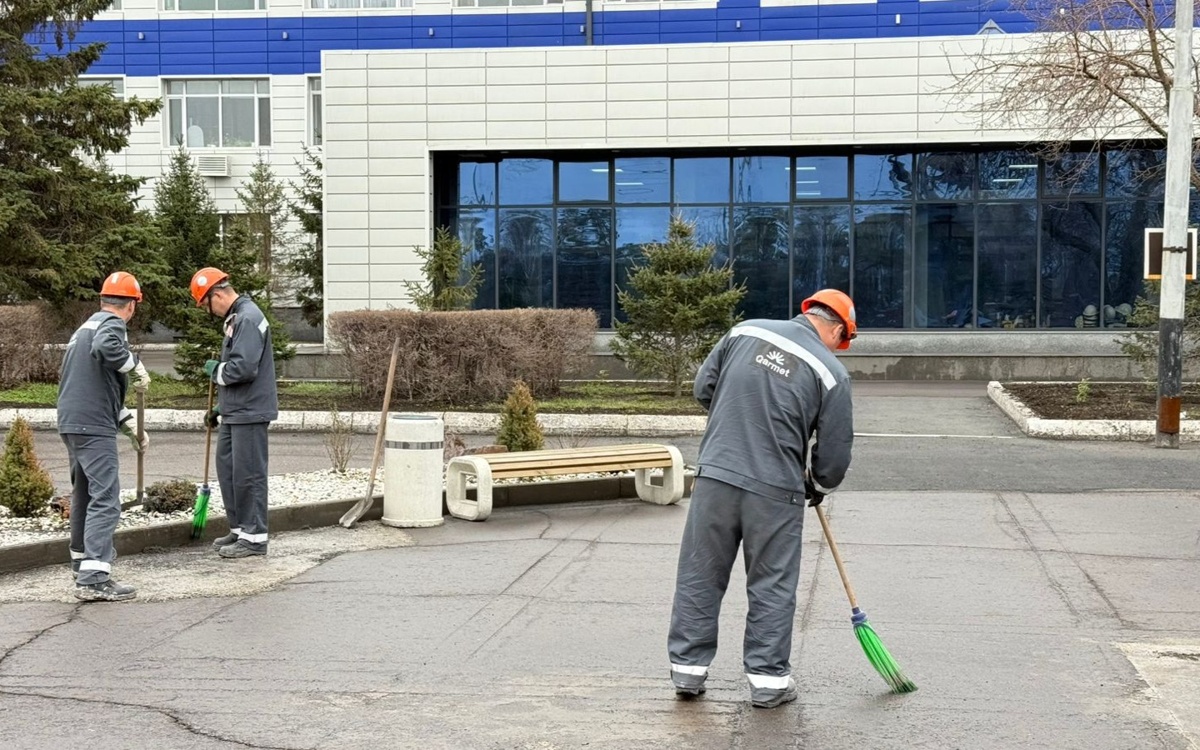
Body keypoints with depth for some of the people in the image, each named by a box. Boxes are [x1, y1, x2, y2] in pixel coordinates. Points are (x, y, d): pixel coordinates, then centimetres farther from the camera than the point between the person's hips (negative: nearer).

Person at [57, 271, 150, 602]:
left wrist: (130, 426, 27)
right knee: (105, 499, -12)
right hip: (94, 427, -10)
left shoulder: (86, 327, 24)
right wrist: (136, 366, -16)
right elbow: (107, 348, -32)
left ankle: (83, 560, 37)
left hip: (72, 423, 10)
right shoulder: (112, 324, -6)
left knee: (84, 494, 23)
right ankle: (93, 578, -18)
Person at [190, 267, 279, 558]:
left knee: (248, 474, -4)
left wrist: (215, 370, -7)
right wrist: (220, 407, 23)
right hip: (233, 412, 10)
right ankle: (238, 529, 25)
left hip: (249, 413, -10)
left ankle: (254, 537, 4)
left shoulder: (248, 319, -16)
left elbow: (244, 368, -26)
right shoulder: (235, 318, 16)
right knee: (227, 469, 15)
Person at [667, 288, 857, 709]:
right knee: (772, 587, 11)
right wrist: (818, 488, 20)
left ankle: (687, 670, 20)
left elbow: (704, 387, 14)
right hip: (775, 490, -3)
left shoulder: (746, 331, 5)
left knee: (700, 575, 12)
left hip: (715, 475, 3)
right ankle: (768, 680, 18)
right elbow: (835, 452, 1)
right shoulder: (831, 371, -3)